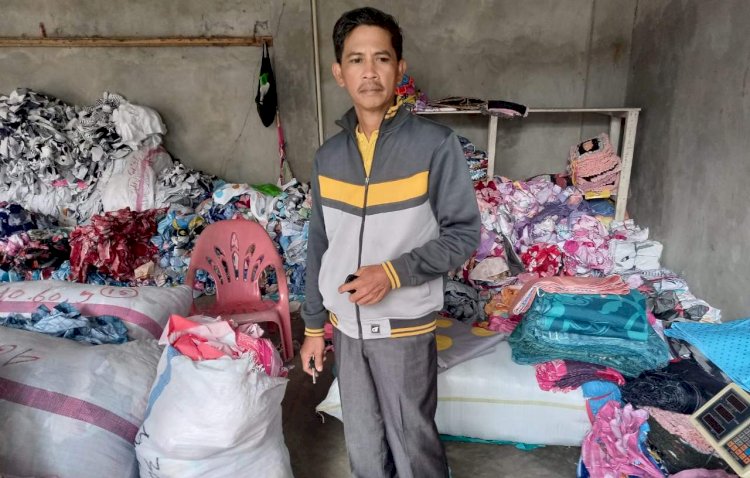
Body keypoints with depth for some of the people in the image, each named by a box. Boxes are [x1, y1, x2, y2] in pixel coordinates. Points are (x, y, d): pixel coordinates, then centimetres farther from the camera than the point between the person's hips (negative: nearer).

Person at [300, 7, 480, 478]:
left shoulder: (436, 144, -12)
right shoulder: (328, 156, 2)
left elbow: (464, 234, -10)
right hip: (347, 327, 5)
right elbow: (319, 248, 8)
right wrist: (313, 325, 11)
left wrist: (393, 272, -22)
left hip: (405, 327, -4)